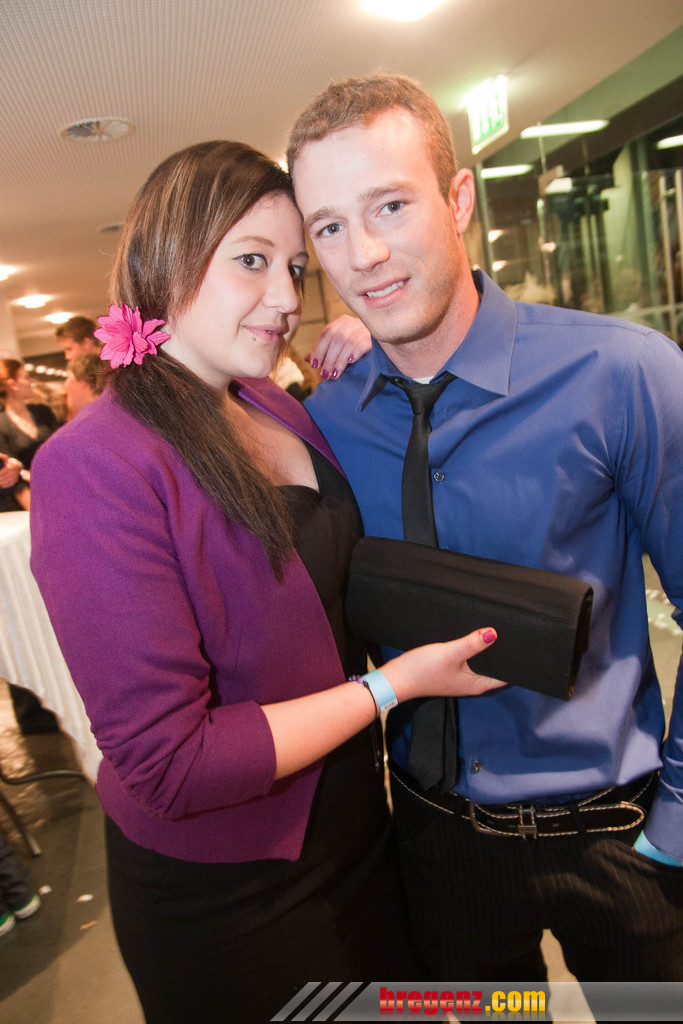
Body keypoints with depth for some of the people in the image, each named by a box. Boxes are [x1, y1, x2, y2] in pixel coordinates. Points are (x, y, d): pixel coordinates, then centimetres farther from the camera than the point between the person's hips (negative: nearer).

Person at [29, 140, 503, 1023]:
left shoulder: (277, 410, -2)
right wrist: (393, 684, -21)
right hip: (222, 894, -6)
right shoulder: (95, 465, -25)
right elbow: (166, 763, -26)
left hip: (353, 824, 7)